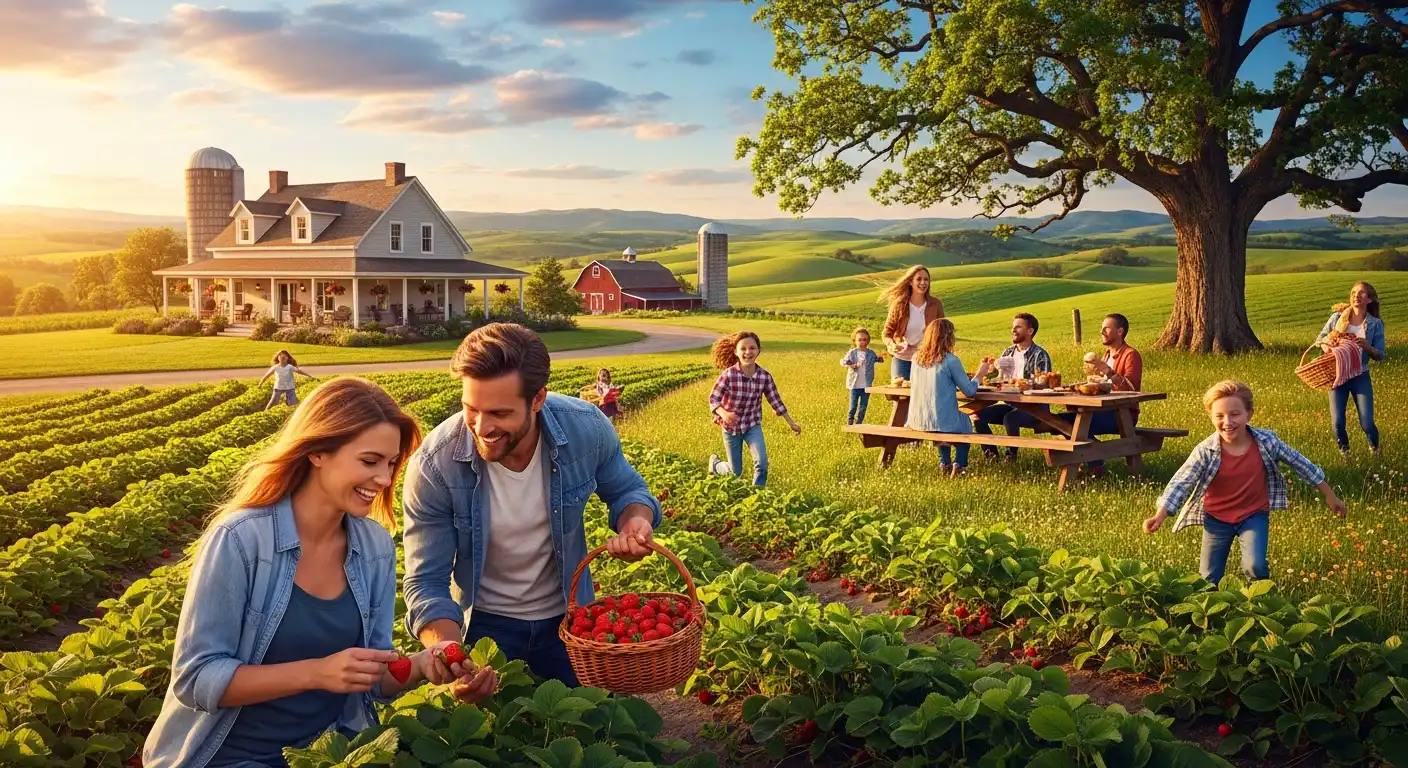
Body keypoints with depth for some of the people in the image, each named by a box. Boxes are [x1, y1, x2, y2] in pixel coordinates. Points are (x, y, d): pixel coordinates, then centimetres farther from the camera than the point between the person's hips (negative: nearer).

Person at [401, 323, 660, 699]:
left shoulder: (586, 428, -23)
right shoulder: (433, 466, -28)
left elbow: (626, 491, -3)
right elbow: (427, 583, -21)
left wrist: (635, 520, -27)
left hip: (568, 616, 2)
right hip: (483, 625, -2)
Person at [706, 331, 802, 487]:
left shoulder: (765, 376, -13)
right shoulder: (728, 374, -23)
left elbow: (776, 401, -1)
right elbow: (713, 399, -18)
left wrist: (791, 423, 3)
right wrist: (723, 413, -38)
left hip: (753, 425, 2)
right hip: (731, 427, -2)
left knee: (762, 463, -21)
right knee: (735, 473, 9)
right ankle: (715, 463, 43)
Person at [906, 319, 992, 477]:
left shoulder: (917, 357, 2)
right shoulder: (951, 360, -15)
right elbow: (969, 391, -7)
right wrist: (980, 374, 11)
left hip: (916, 422, 5)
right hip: (942, 422, -5)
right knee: (965, 421, 29)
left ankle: (943, 463, 33)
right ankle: (959, 464, 19)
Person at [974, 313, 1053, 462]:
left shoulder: (1040, 355, -7)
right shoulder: (1007, 353, 13)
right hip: (1009, 403, 7)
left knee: (1010, 418, -36)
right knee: (979, 415, -14)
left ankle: (1011, 456, -14)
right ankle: (992, 455, -3)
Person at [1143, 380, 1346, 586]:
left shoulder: (1266, 441, -15)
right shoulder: (1205, 452, -21)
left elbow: (1299, 463, -1)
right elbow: (1181, 483, -23)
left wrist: (1329, 495, 7)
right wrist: (1160, 515, -37)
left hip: (1254, 515, 0)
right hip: (1217, 519, 0)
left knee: (1255, 566, -22)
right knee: (1208, 581, 5)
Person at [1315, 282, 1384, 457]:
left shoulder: (1375, 324, -4)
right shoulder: (1337, 317, -2)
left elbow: (1380, 355, -3)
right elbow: (1319, 341, 6)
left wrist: (1367, 346, -23)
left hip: (1361, 377, -1)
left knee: (1367, 423, -5)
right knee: (1337, 423, -4)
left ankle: (1374, 448, 29)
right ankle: (1344, 452, 26)